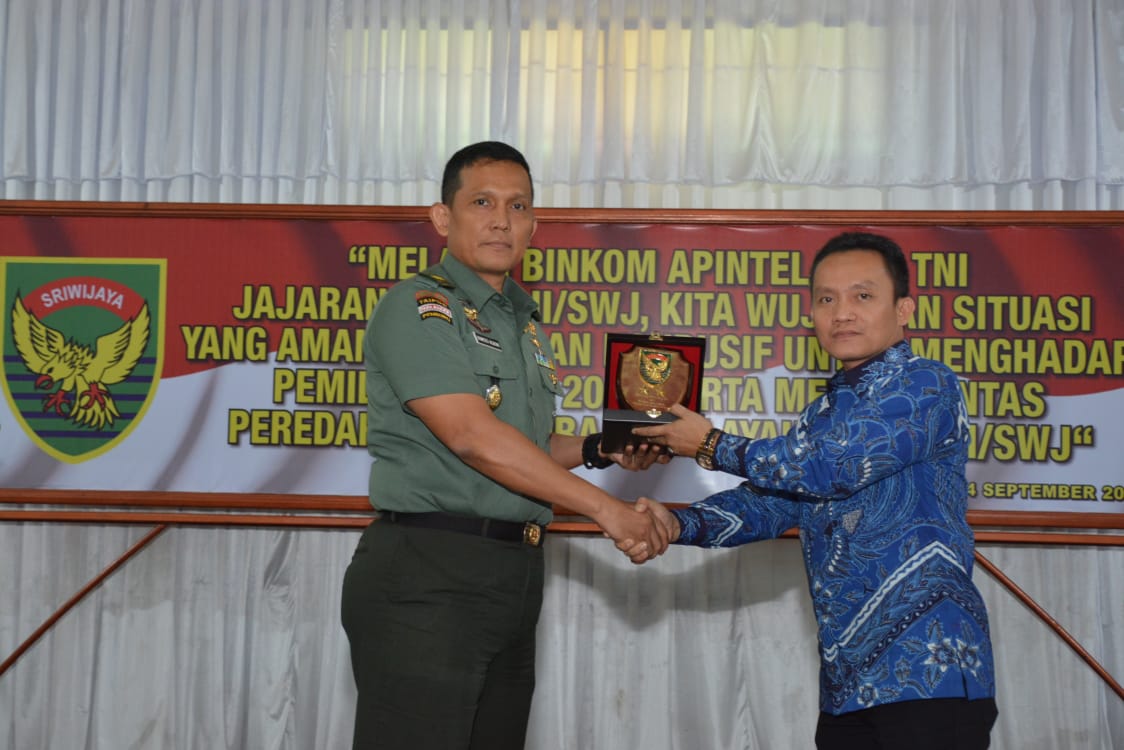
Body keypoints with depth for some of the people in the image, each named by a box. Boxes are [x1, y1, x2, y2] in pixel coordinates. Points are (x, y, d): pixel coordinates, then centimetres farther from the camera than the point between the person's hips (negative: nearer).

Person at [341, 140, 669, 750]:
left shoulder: (526, 323, 17)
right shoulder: (417, 307, -8)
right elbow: (472, 436, -18)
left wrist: (600, 450, 5)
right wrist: (603, 506, -16)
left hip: (514, 577, 8)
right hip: (427, 570, -8)